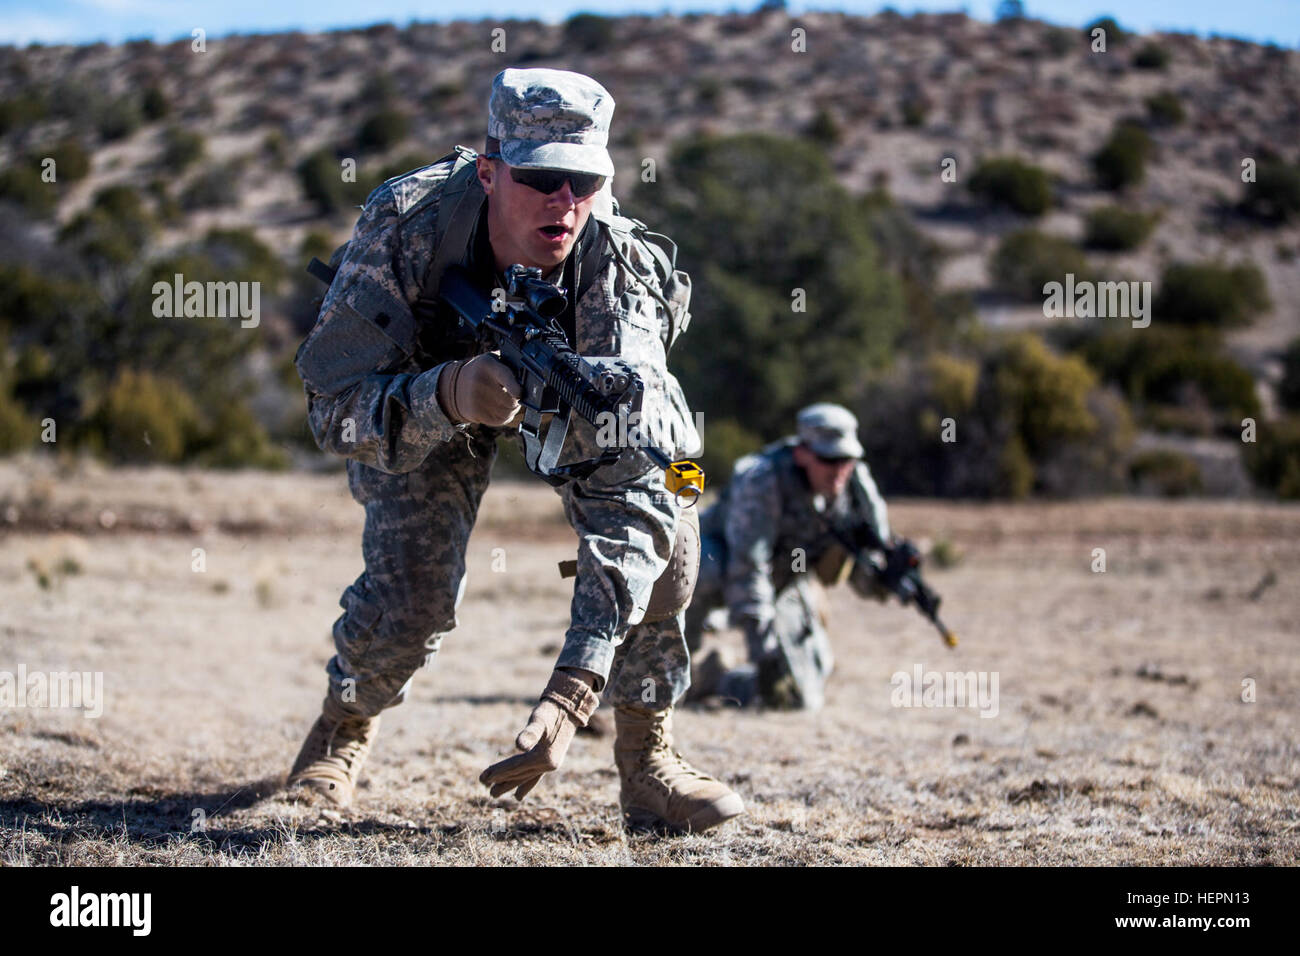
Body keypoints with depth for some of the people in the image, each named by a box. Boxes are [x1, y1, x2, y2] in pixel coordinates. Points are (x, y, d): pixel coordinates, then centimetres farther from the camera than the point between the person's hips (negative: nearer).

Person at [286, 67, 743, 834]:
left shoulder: (618, 262, -38)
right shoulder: (405, 226, -37)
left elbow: (637, 471, -44)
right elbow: (335, 409, -33)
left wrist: (574, 689, -54)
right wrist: (450, 398, -56)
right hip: (426, 391, -1)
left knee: (663, 521, -25)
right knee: (410, 592, -17)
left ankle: (648, 759, -8)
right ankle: (346, 729, 17)